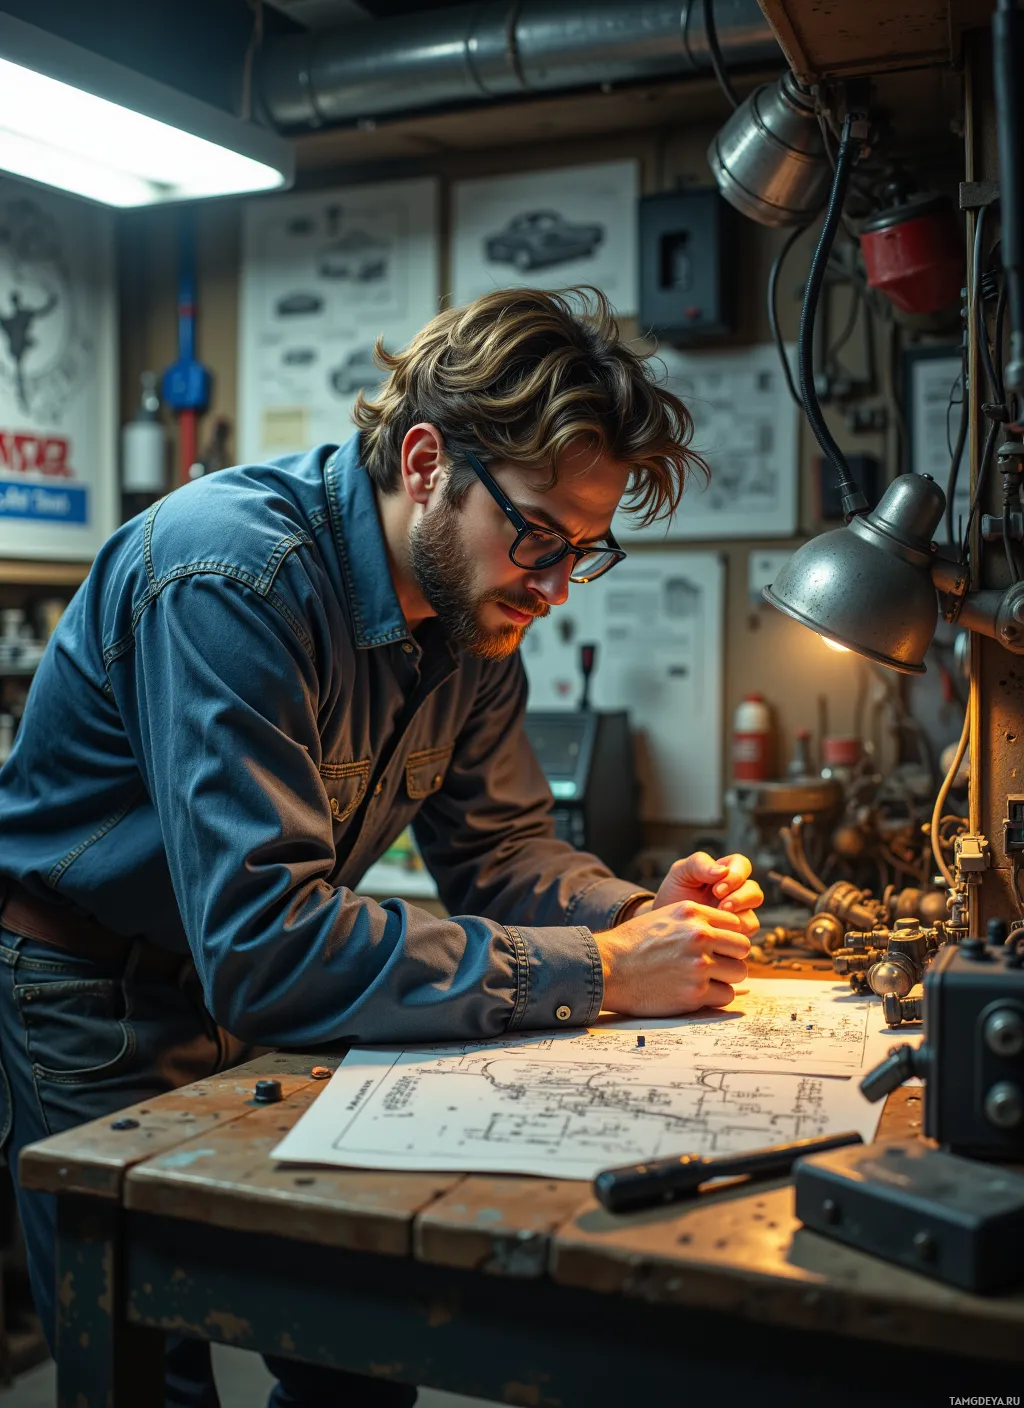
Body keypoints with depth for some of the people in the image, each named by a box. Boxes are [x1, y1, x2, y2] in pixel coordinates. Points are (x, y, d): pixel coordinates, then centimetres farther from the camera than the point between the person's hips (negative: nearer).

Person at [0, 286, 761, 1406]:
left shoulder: (474, 603, -5)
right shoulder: (232, 574, -31)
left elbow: (495, 845, 3)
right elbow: (261, 945, -37)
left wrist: (637, 912, -18)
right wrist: (597, 973, -35)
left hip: (255, 998, 7)